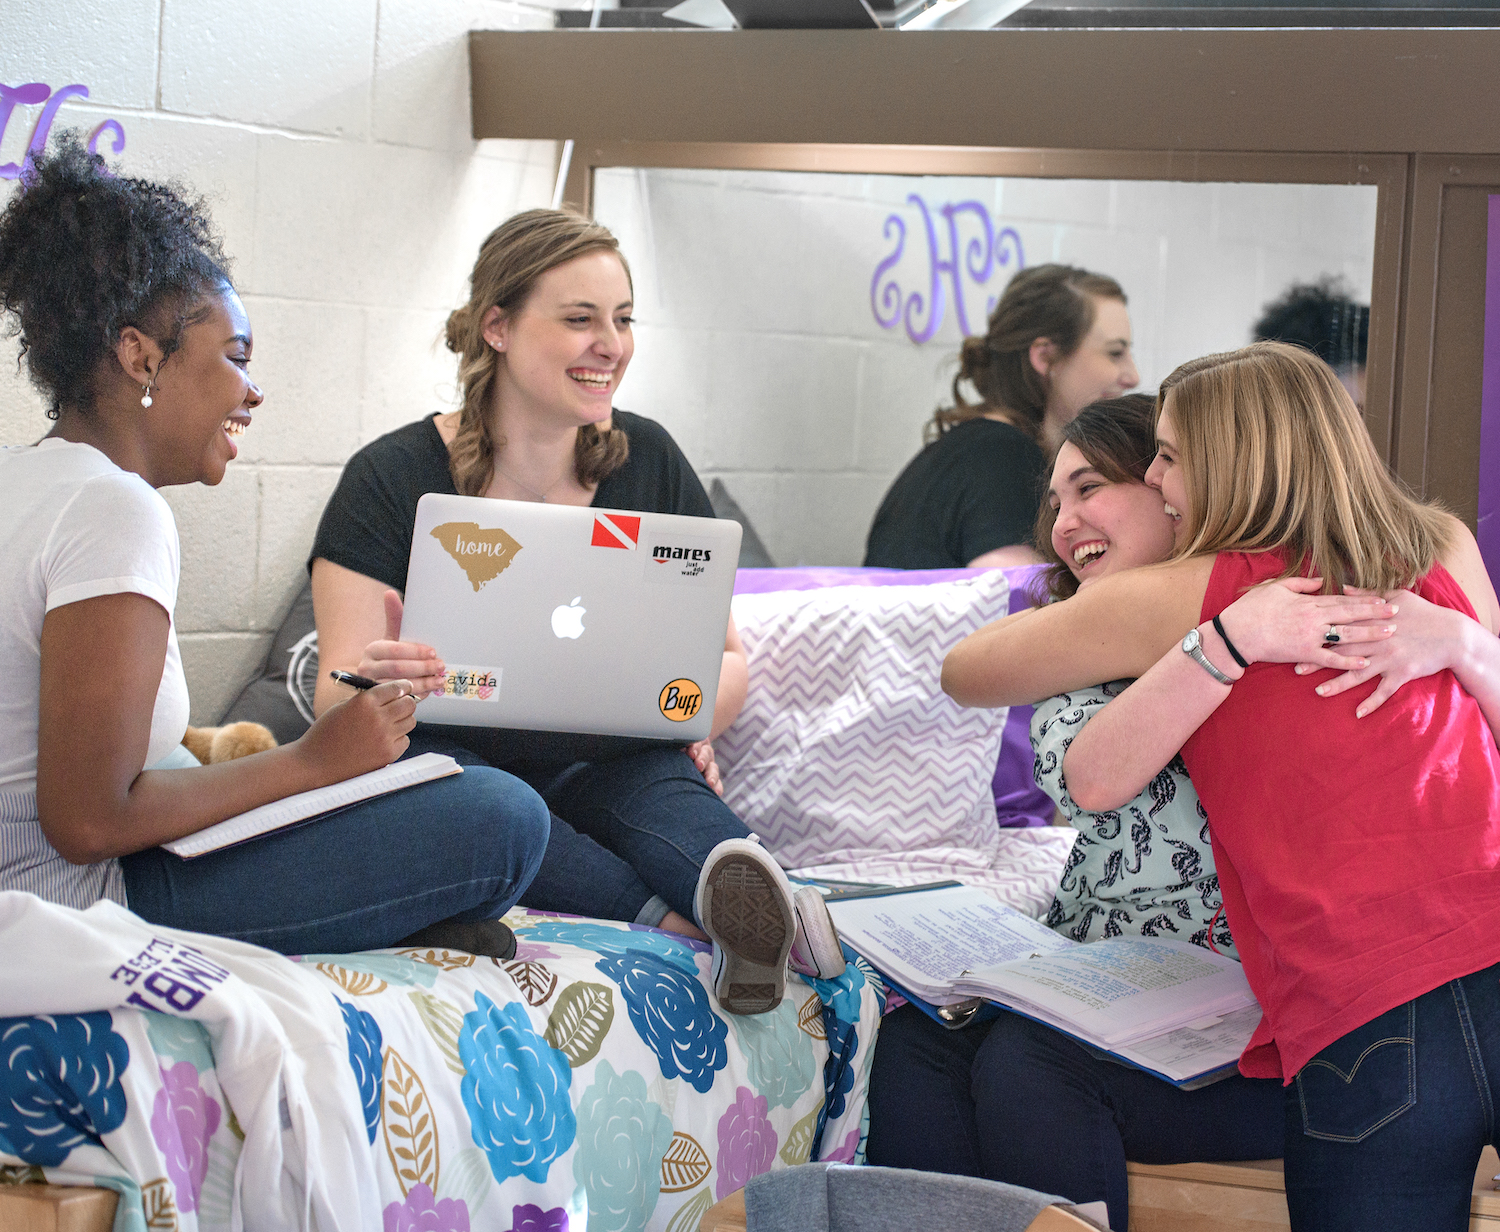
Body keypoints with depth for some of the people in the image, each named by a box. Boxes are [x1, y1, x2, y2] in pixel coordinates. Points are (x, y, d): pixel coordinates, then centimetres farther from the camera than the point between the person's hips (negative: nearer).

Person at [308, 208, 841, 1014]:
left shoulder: (648, 462, 9)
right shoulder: (393, 479, -2)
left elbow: (726, 653, 13)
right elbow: (337, 693, -7)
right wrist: (373, 687, -34)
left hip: (609, 767, 2)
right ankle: (677, 921, -50)